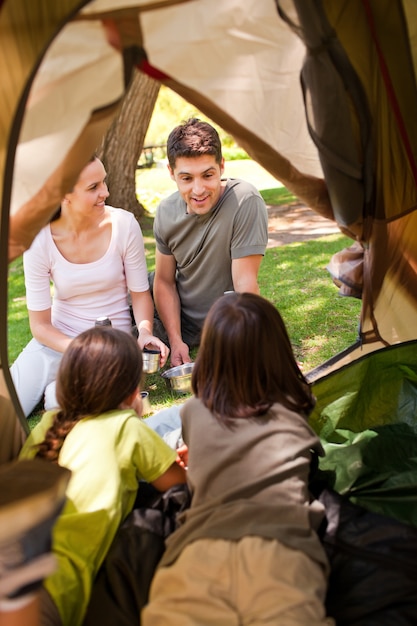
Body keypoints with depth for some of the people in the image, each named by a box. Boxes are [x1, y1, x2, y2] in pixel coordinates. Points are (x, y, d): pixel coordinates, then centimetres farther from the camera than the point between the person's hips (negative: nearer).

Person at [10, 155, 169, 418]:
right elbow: (40, 324, -9)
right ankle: (55, 381, 16)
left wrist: (145, 330, -22)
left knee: (62, 402, -26)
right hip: (58, 338, 1)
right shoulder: (40, 240, -13)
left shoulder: (123, 224, -14)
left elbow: (140, 292, -2)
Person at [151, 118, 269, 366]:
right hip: (179, 323, 4)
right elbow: (165, 281, 0)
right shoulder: (166, 211, -8)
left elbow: (245, 285, -26)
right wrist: (175, 340, -11)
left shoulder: (245, 202, -26)